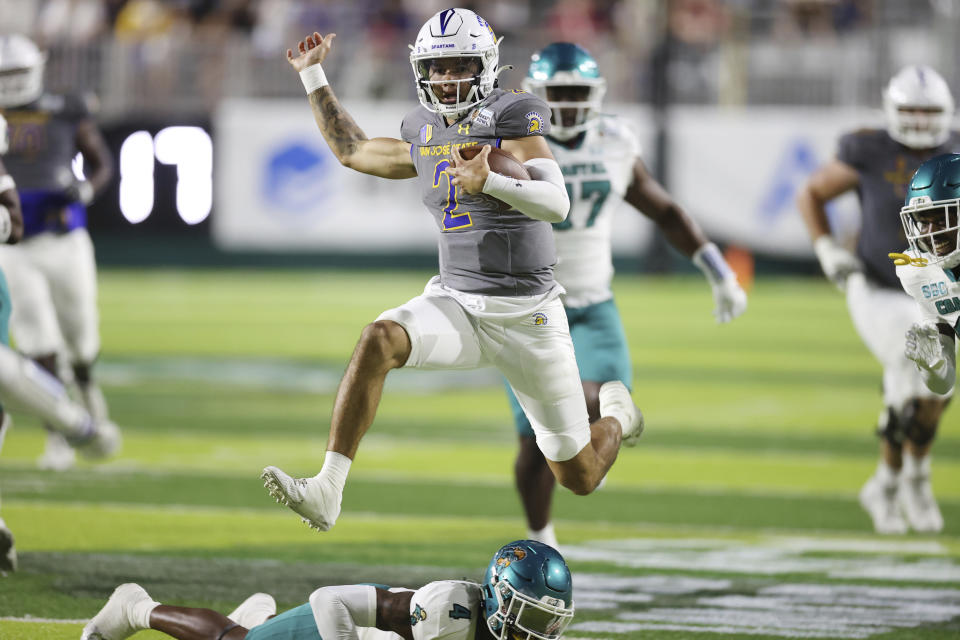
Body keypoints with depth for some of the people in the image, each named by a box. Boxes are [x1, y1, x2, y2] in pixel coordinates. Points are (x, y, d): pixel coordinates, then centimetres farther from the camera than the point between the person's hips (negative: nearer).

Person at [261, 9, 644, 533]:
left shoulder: (512, 117, -12)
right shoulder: (426, 136, 8)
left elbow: (557, 203, -26)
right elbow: (352, 151, 27)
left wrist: (489, 183, -43)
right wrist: (312, 76, 23)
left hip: (527, 316, -4)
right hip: (457, 305, 4)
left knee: (580, 479, 6)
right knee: (377, 341, -30)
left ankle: (616, 415, 44)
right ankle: (326, 493, -34)